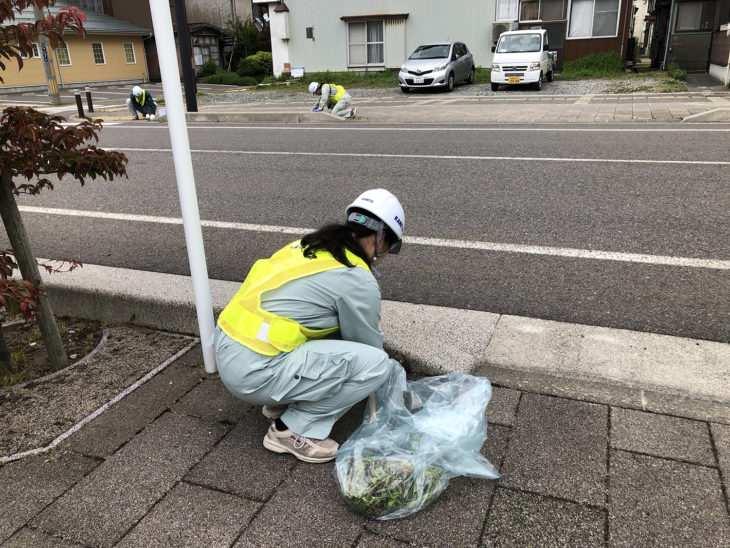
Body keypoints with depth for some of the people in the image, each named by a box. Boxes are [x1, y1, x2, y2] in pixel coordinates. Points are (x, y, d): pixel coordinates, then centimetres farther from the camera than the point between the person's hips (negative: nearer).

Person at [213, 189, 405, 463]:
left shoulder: (310, 245, 13)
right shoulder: (358, 281, -12)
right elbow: (368, 344, 3)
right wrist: (392, 367, 27)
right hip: (254, 373, -9)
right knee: (375, 363, -8)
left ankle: (283, 402, 20)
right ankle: (293, 430, 2)